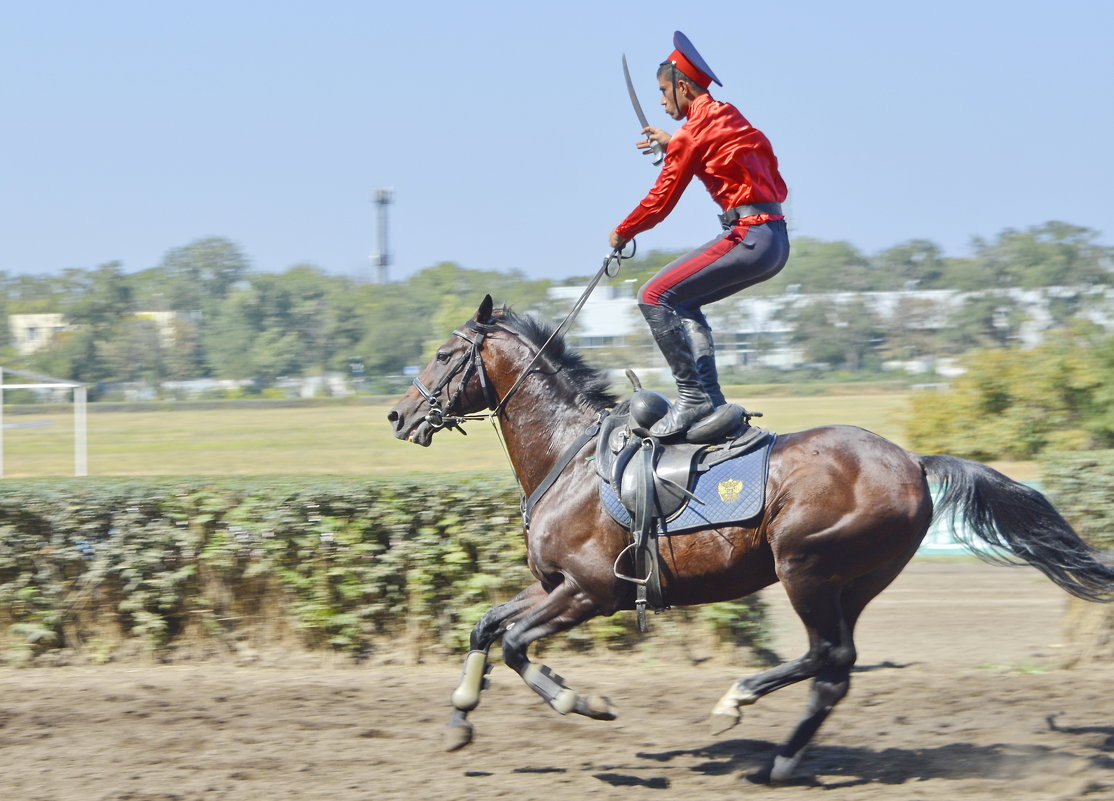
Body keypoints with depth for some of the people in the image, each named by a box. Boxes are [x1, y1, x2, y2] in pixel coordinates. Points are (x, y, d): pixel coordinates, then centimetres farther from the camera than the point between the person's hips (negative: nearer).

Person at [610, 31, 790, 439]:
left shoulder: (696, 128, -7)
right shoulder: (728, 118, 17)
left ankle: (692, 395, -16)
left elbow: (660, 200, -3)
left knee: (655, 297, -13)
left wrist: (621, 233, 13)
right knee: (684, 303, 21)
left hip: (749, 235, -10)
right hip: (775, 241, 10)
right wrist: (672, 144, 35)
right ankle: (711, 401, 13)